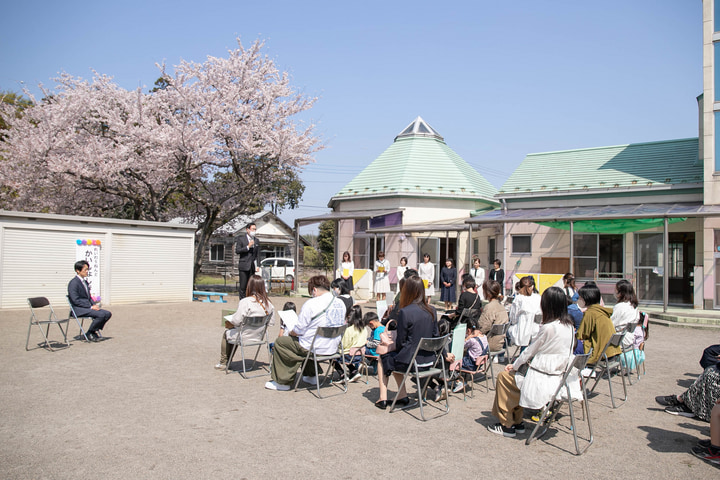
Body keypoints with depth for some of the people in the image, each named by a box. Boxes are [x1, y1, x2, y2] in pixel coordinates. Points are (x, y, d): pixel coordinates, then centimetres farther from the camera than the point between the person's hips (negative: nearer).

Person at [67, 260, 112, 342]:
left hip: (88, 306, 8)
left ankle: (95, 331, 7)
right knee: (101, 315, -26)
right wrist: (91, 307, -19)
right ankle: (89, 333, -7)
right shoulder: (73, 283, -11)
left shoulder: (85, 281, 17)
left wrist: (94, 304, 2)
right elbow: (76, 300, -17)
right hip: (79, 309, -8)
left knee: (108, 314, -7)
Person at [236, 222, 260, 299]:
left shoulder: (256, 241, 15)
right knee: (242, 287, -5)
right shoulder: (241, 238, 2)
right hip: (243, 266, -4)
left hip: (252, 267, 4)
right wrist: (248, 247, -15)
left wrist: (257, 266, 8)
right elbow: (237, 251, -7)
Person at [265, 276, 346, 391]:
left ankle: (283, 382, 18)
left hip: (317, 348, -8)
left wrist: (291, 333, 9)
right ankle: (310, 376, 37)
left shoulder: (311, 304, -18)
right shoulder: (340, 303, 2)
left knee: (280, 342, 10)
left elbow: (299, 331, -15)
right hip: (333, 348, 8)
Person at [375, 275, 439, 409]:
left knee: (383, 358, 21)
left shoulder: (405, 312, -19)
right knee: (395, 358, 29)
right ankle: (402, 397, 27)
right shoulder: (432, 310, -1)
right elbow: (435, 335, 8)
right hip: (429, 360, 6)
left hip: (411, 361, -6)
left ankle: (383, 399, 24)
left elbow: (400, 341, -12)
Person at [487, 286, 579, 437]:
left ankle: (507, 425, 19)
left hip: (543, 380, -8)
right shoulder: (569, 325, 3)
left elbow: (530, 351, -11)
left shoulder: (548, 327, -23)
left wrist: (514, 366, 5)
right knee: (519, 373, 25)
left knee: (504, 376, 10)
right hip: (560, 377, 8)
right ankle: (517, 422, 30)